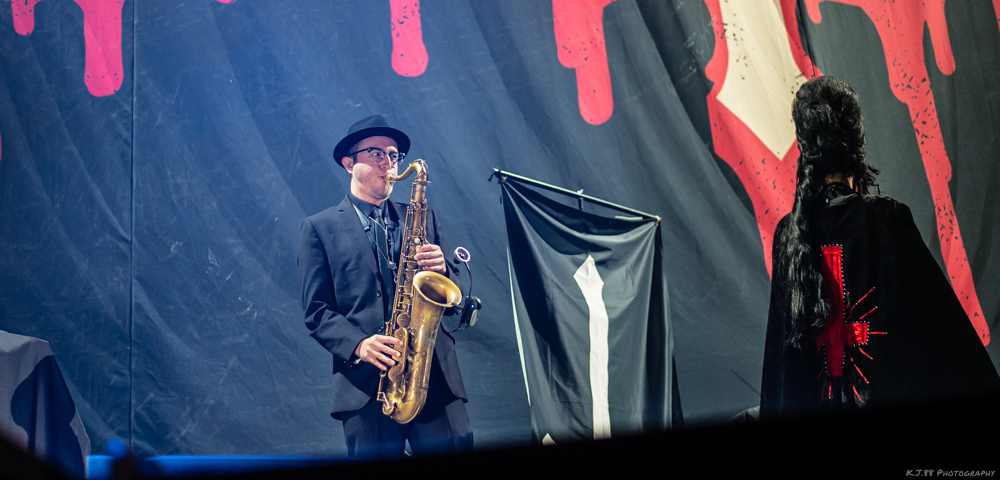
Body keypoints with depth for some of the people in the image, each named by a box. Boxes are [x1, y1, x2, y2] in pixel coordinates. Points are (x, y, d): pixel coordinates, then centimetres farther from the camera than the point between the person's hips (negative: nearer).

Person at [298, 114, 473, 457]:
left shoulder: (422, 218, 21)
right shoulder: (319, 228, 11)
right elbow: (316, 311, 3)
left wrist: (441, 270, -5)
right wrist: (358, 344, -14)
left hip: (435, 377, 2)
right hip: (366, 383, -2)